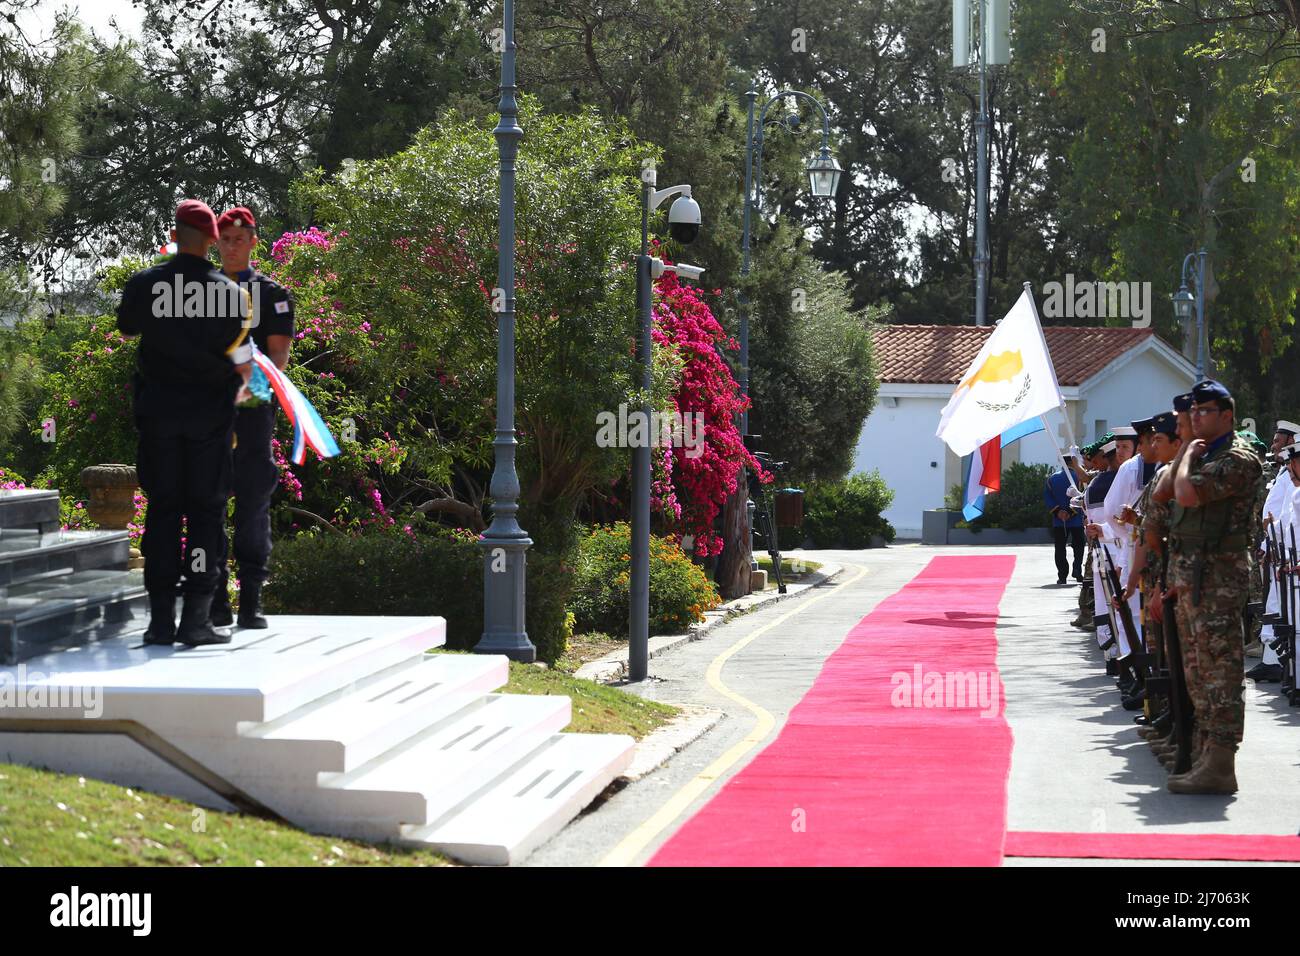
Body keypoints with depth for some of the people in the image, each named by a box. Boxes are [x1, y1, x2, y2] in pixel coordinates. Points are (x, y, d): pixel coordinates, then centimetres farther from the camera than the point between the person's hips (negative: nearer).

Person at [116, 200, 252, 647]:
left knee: (162, 509, 6)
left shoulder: (144, 284, -3)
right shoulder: (229, 292, -8)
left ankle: (161, 619, 4)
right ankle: (195, 620, -1)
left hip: (158, 408, 2)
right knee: (205, 509, 3)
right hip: (210, 410, -2)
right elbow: (243, 365, -1)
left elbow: (126, 329, 18)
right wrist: (237, 389, 20)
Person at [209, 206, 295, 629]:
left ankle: (251, 602, 2)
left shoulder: (272, 293, 7)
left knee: (254, 504, -2)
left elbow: (279, 354, 0)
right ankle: (216, 604, 5)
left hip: (254, 408, -2)